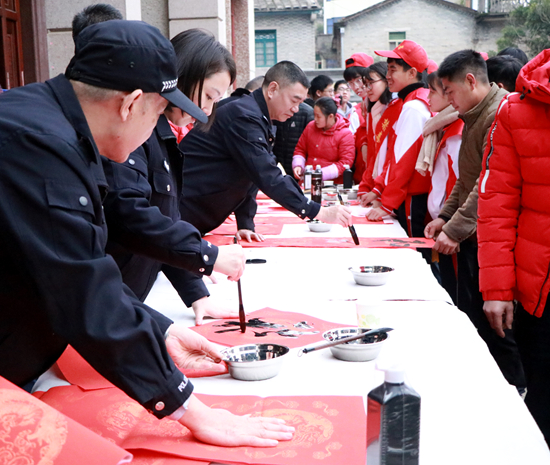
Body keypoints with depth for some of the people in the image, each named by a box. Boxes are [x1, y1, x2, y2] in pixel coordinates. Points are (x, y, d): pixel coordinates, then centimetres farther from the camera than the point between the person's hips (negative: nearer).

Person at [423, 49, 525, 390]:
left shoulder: (500, 114, -17)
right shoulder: (474, 116, 16)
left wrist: (455, 229, -22)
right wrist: (445, 216, 12)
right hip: (470, 237, 10)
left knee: (493, 326, -2)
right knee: (469, 318, 14)